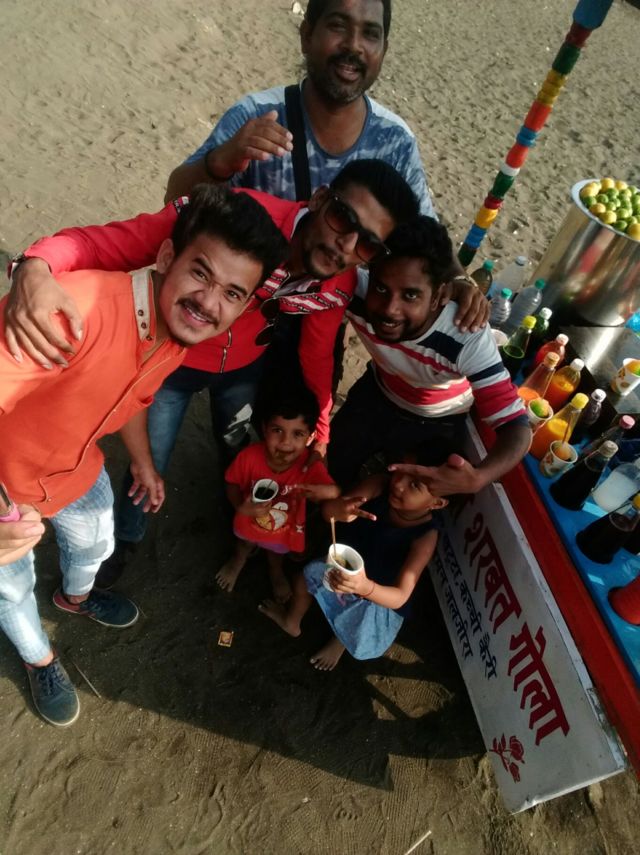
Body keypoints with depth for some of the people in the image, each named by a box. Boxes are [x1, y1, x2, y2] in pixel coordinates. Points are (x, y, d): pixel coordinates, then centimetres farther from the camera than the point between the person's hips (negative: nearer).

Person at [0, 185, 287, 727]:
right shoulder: (77, 309, -42)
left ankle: (75, 596, 68)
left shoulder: (182, 335, -15)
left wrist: (144, 463, 16)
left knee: (96, 543, 30)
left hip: (74, 468, 6)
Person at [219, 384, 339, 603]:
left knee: (277, 550, 37)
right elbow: (233, 483, -18)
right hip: (250, 522, 0)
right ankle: (238, 560, 75)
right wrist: (241, 507, -36)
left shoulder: (310, 465, -39)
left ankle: (276, 570, 74)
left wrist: (325, 492, -61)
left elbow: (334, 492, -38)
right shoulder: (250, 456, -35)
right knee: (244, 542, 37)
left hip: (285, 530, 0)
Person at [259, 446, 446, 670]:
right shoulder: (380, 485, -28)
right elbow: (327, 510, -34)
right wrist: (340, 510, -58)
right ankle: (291, 621, 33)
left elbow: (400, 597, -35)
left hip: (380, 595, -3)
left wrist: (365, 587, -56)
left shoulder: (426, 535, -34)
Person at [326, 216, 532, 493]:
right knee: (330, 471, 12)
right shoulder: (357, 291, -37)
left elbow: (516, 426, -41)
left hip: (437, 426, -1)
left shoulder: (468, 340, -42)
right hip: (376, 395, 2)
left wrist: (476, 478, -62)